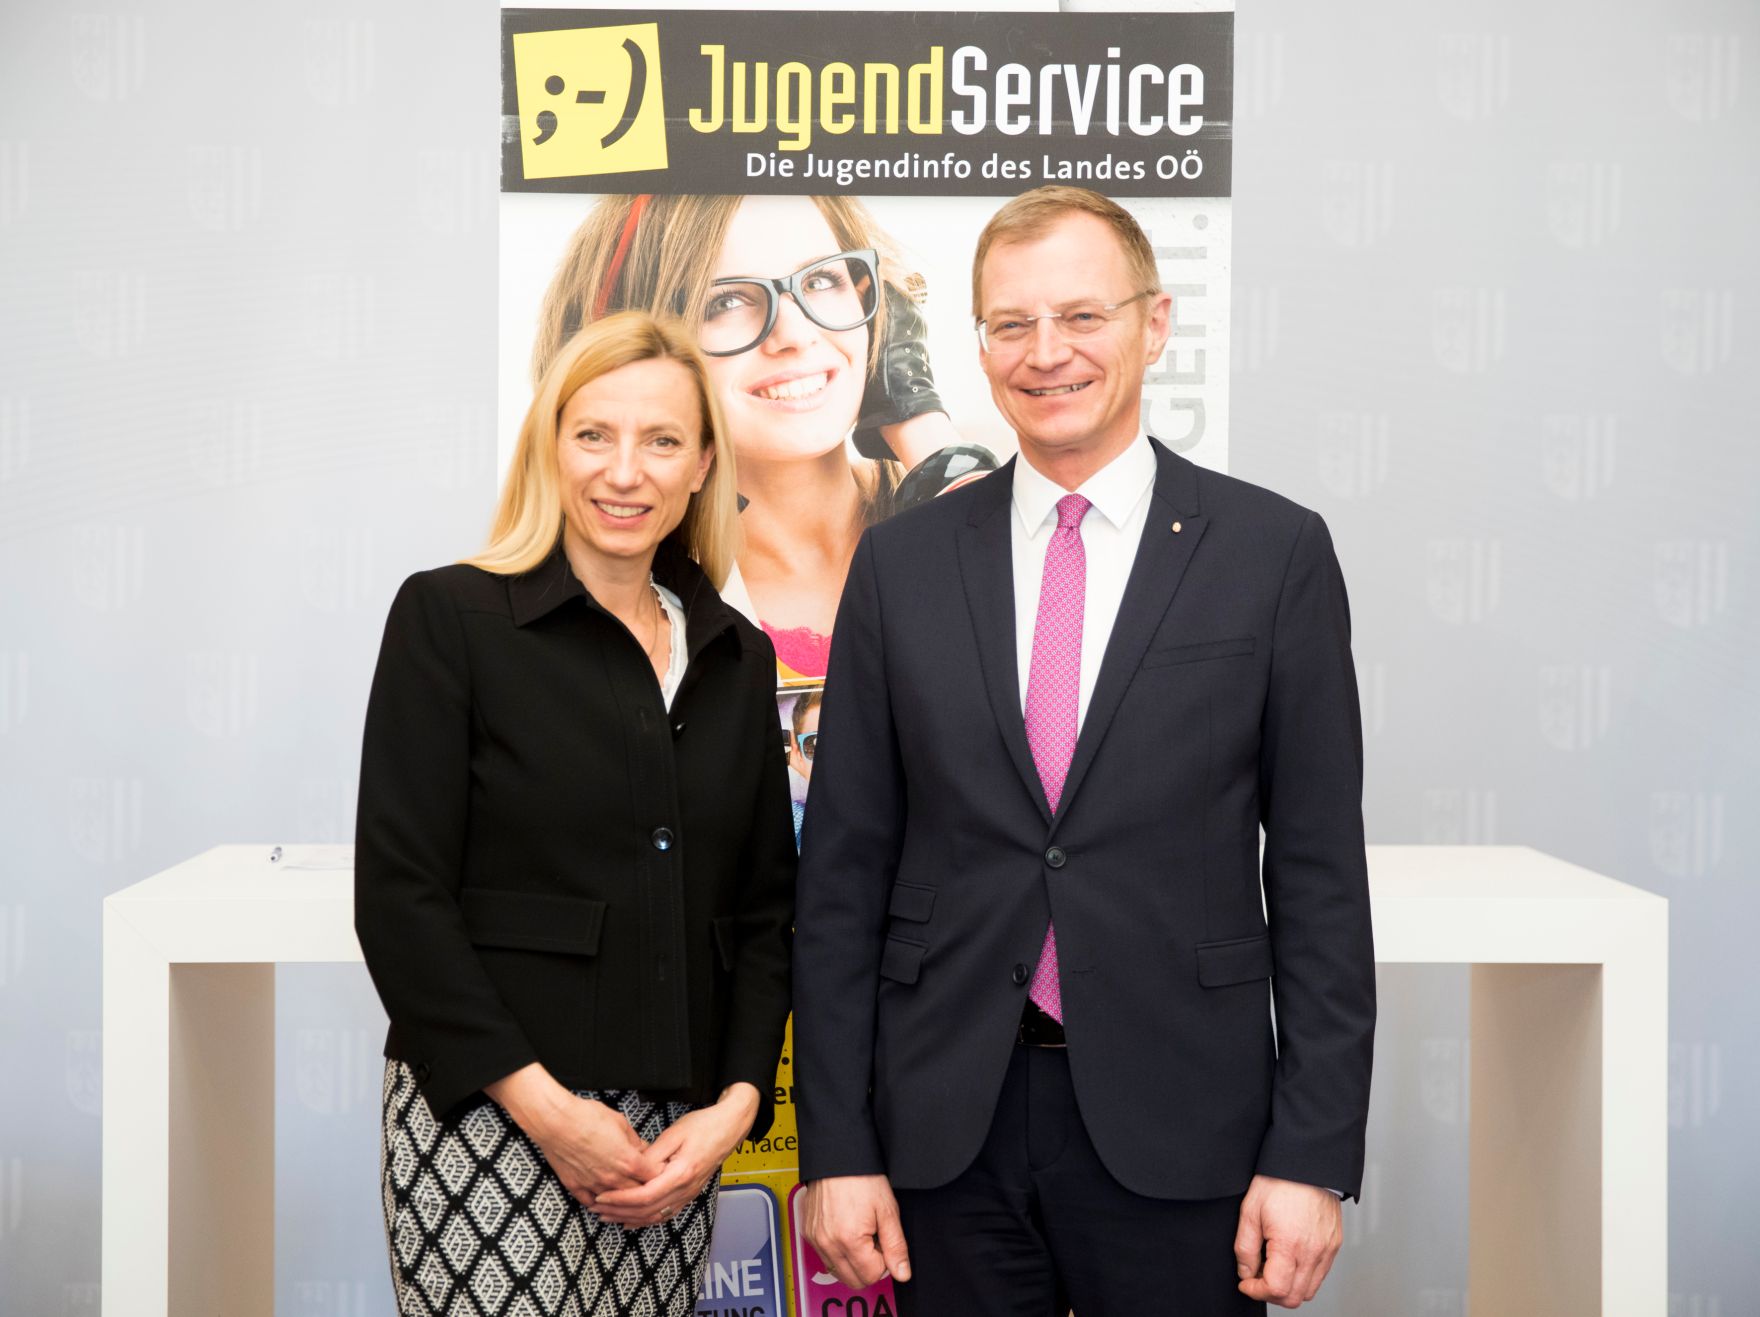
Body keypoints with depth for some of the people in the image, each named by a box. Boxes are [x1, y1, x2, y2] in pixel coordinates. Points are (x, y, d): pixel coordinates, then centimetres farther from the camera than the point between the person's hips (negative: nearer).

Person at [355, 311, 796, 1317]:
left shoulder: (737, 656, 11)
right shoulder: (449, 617, -3)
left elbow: (764, 903, 12)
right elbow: (400, 895, -8)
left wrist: (737, 1102, -2)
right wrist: (544, 1105, -13)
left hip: (676, 1132, 4)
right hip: (487, 1117, -4)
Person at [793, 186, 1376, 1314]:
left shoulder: (1276, 553, -1)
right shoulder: (902, 565, 4)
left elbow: (1318, 871, -1)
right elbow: (845, 872, 4)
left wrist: (1314, 1155, -6)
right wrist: (837, 1146, 0)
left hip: (1178, 1130, -1)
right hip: (949, 1130, 2)